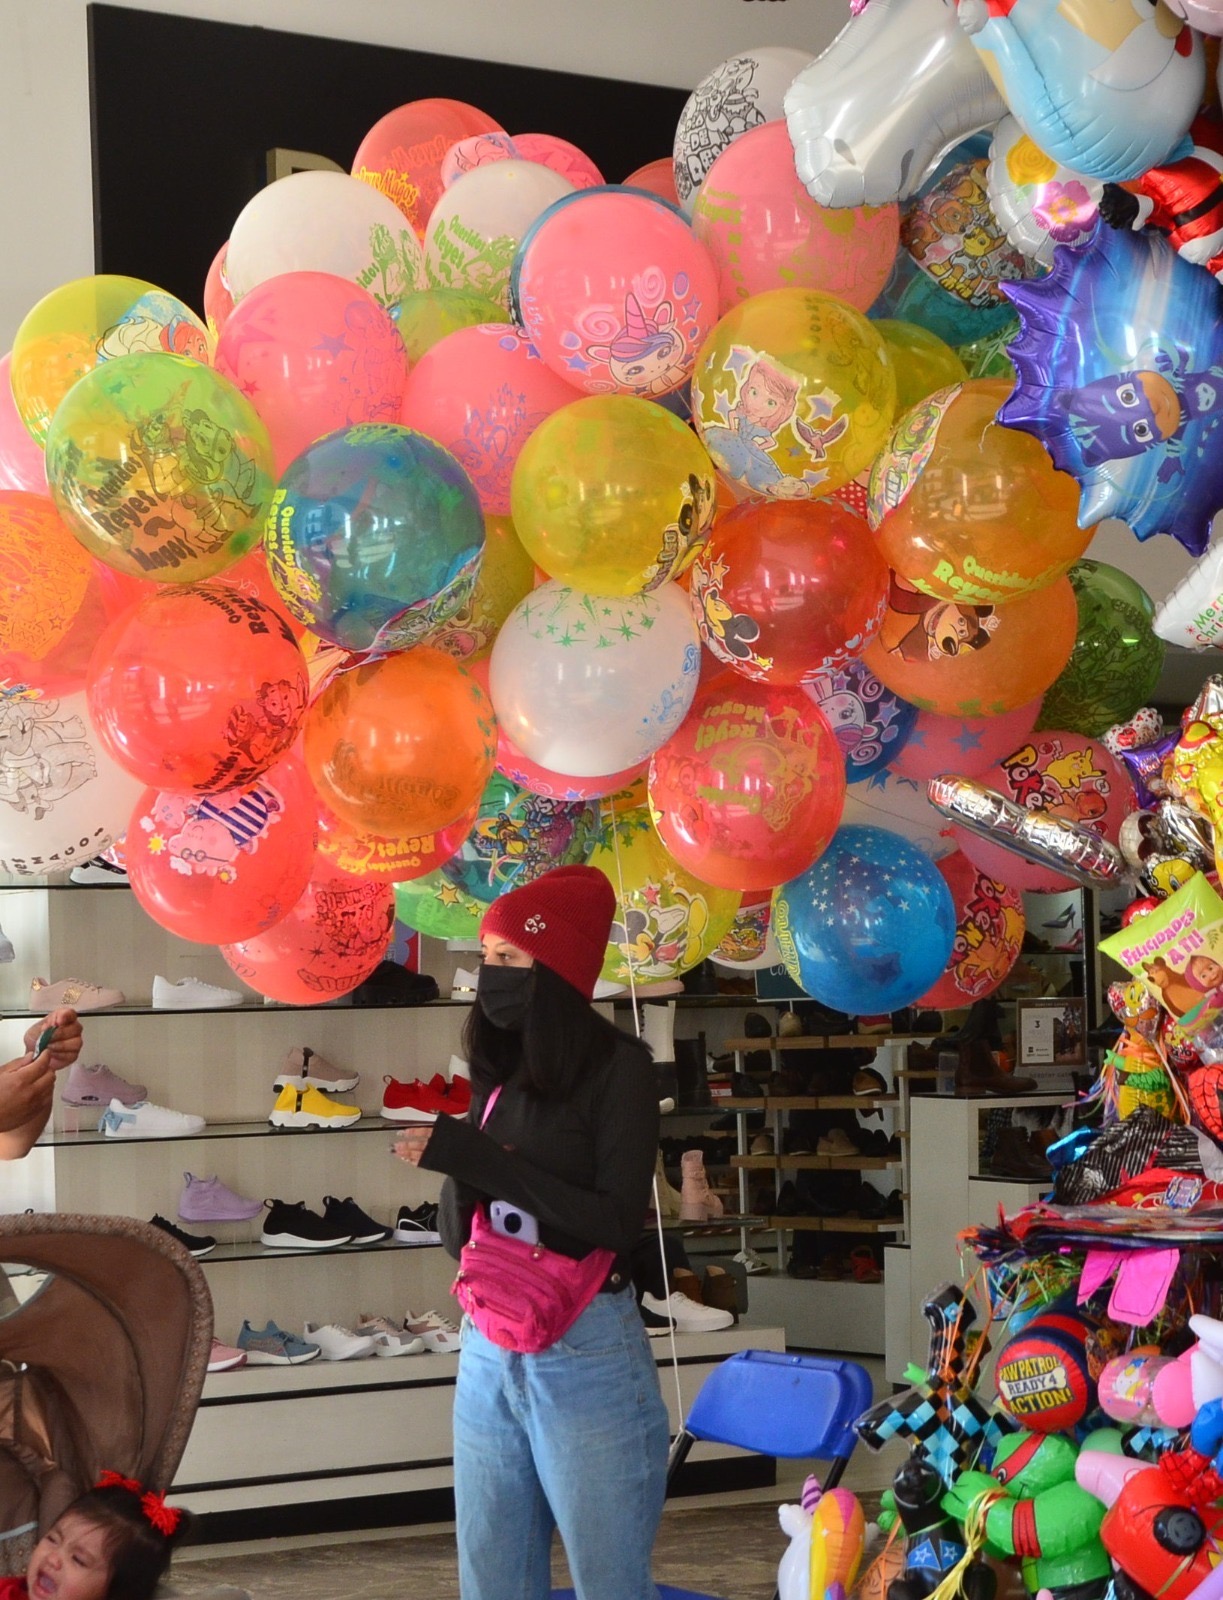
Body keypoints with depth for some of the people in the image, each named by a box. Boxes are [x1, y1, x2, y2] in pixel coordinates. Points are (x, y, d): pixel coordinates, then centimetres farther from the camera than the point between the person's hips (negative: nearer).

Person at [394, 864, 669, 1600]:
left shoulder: (616, 1066, -8)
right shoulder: (500, 1070, 9)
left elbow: (618, 1223, -16)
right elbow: (457, 1235, 10)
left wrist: (478, 1160, -17)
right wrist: (461, 1178, -12)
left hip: (586, 1353, -6)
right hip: (488, 1349, 6)